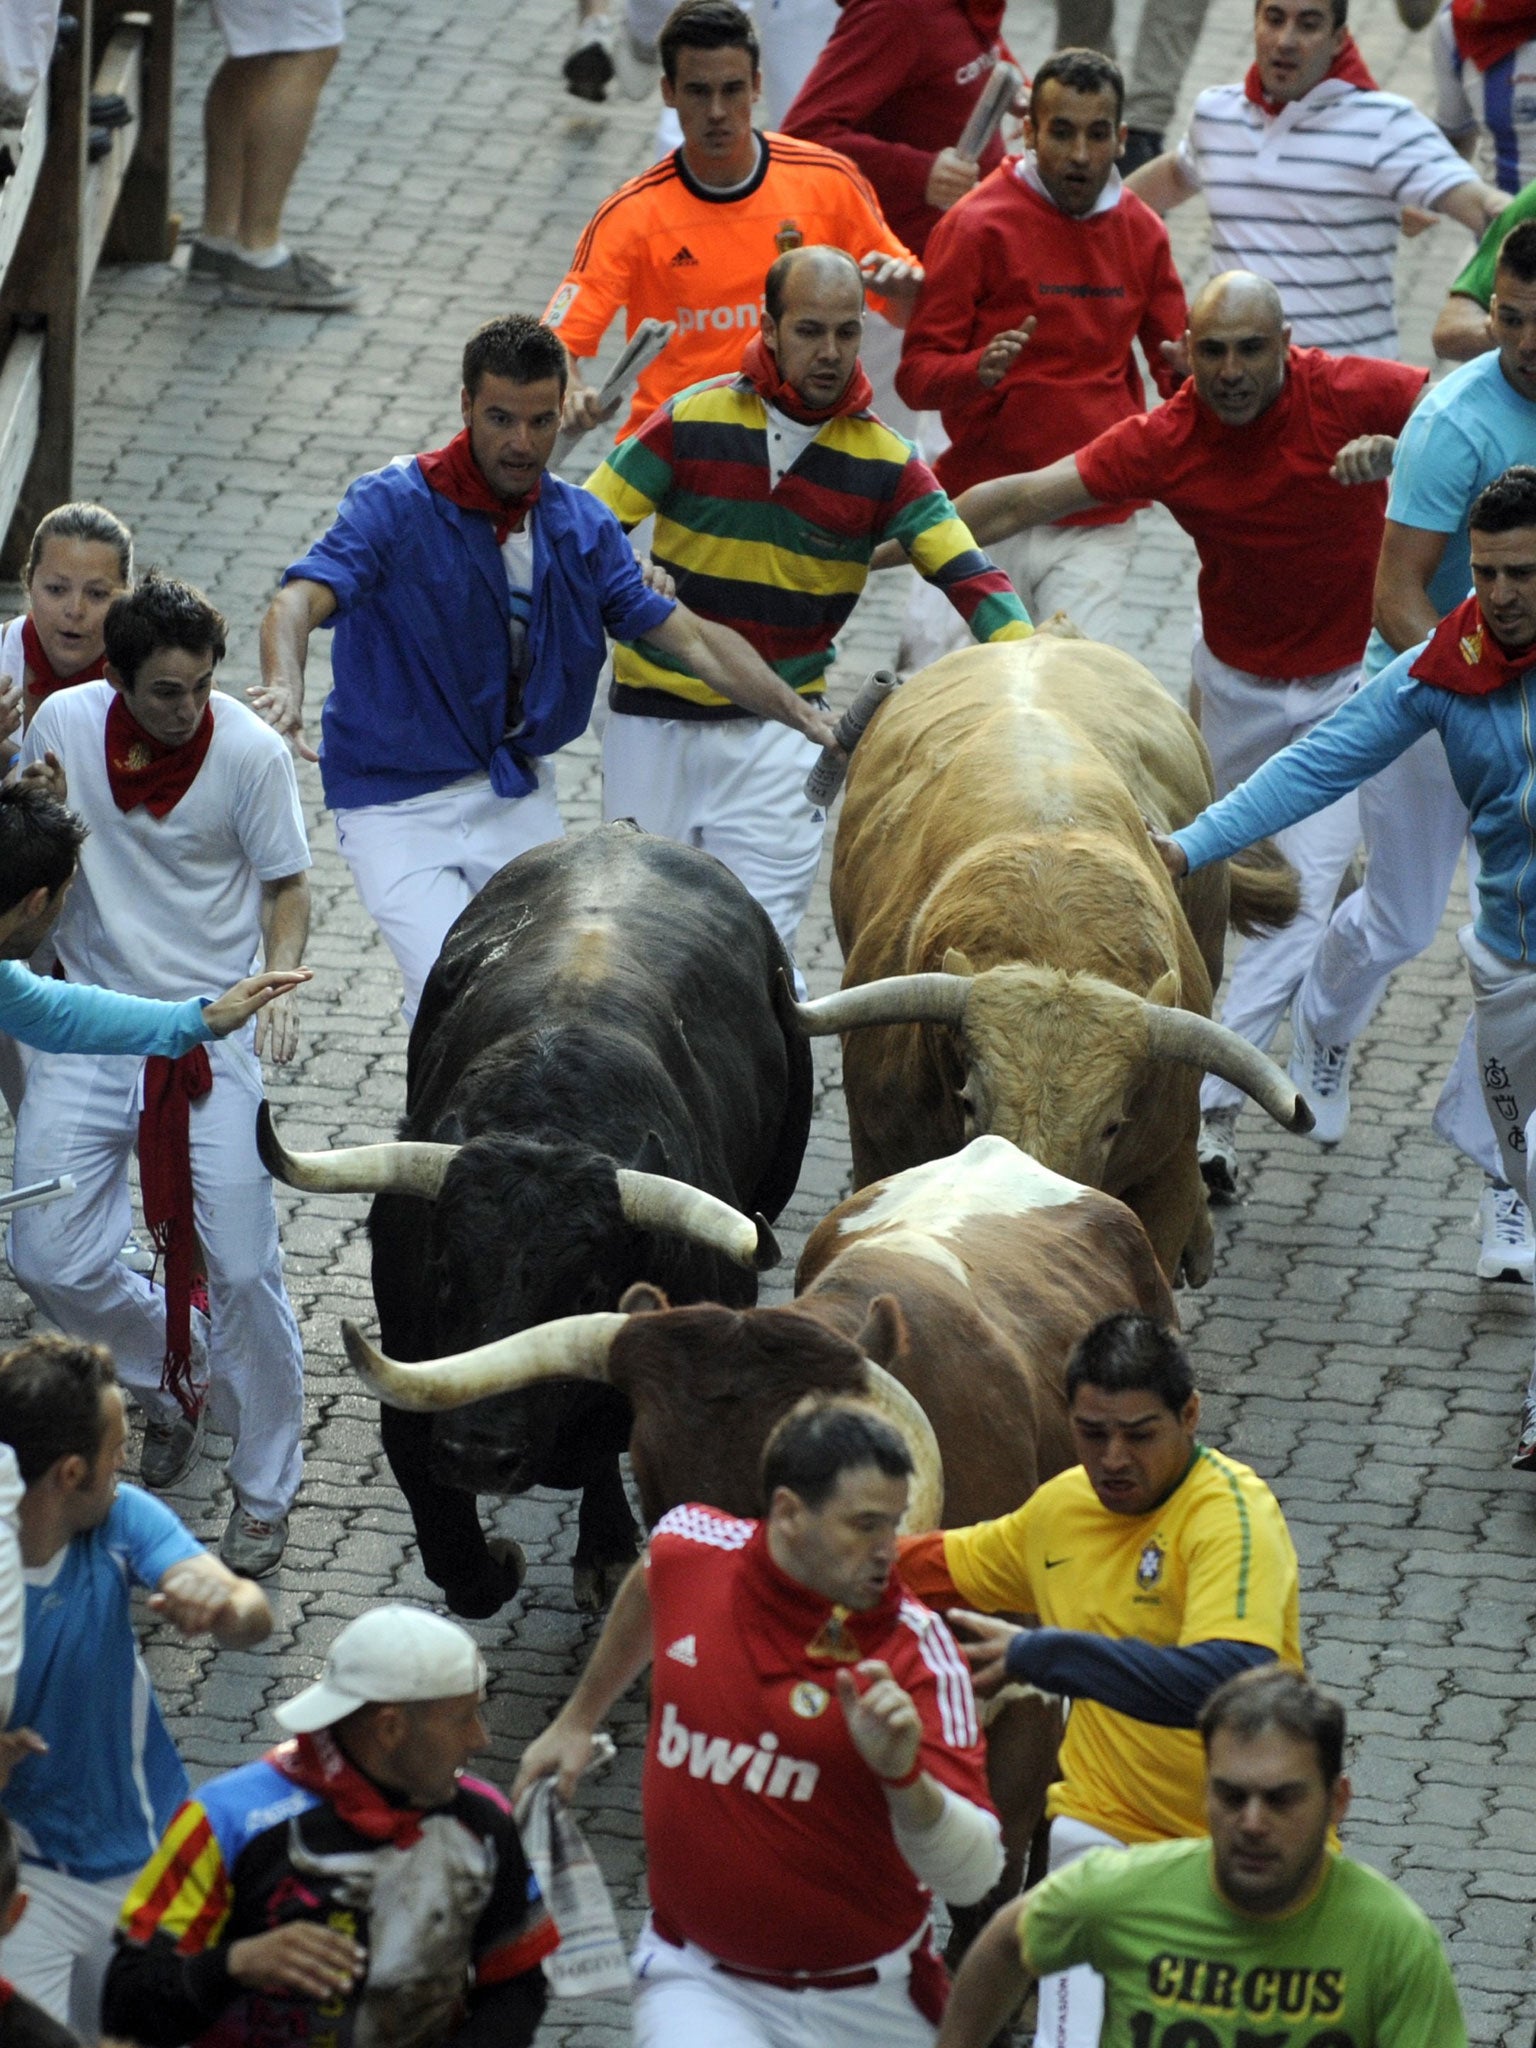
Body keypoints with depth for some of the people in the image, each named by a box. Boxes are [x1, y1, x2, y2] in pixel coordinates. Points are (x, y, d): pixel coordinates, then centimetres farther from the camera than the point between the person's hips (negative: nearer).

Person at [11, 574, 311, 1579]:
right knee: (51, 1259, -2)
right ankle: (171, 1384, 29)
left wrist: (280, 984, -19)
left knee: (243, 1268, -6)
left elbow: (287, 885, -1)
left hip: (212, 1032, -3)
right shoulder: (64, 724, -6)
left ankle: (265, 1493, 12)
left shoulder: (251, 751, -12)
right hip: (90, 1020, 3)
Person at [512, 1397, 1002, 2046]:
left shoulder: (916, 1646, -15)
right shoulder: (688, 1549, -7)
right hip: (701, 1983, -1)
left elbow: (972, 1877, -21)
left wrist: (902, 1775, -39)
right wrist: (579, 1718, 31)